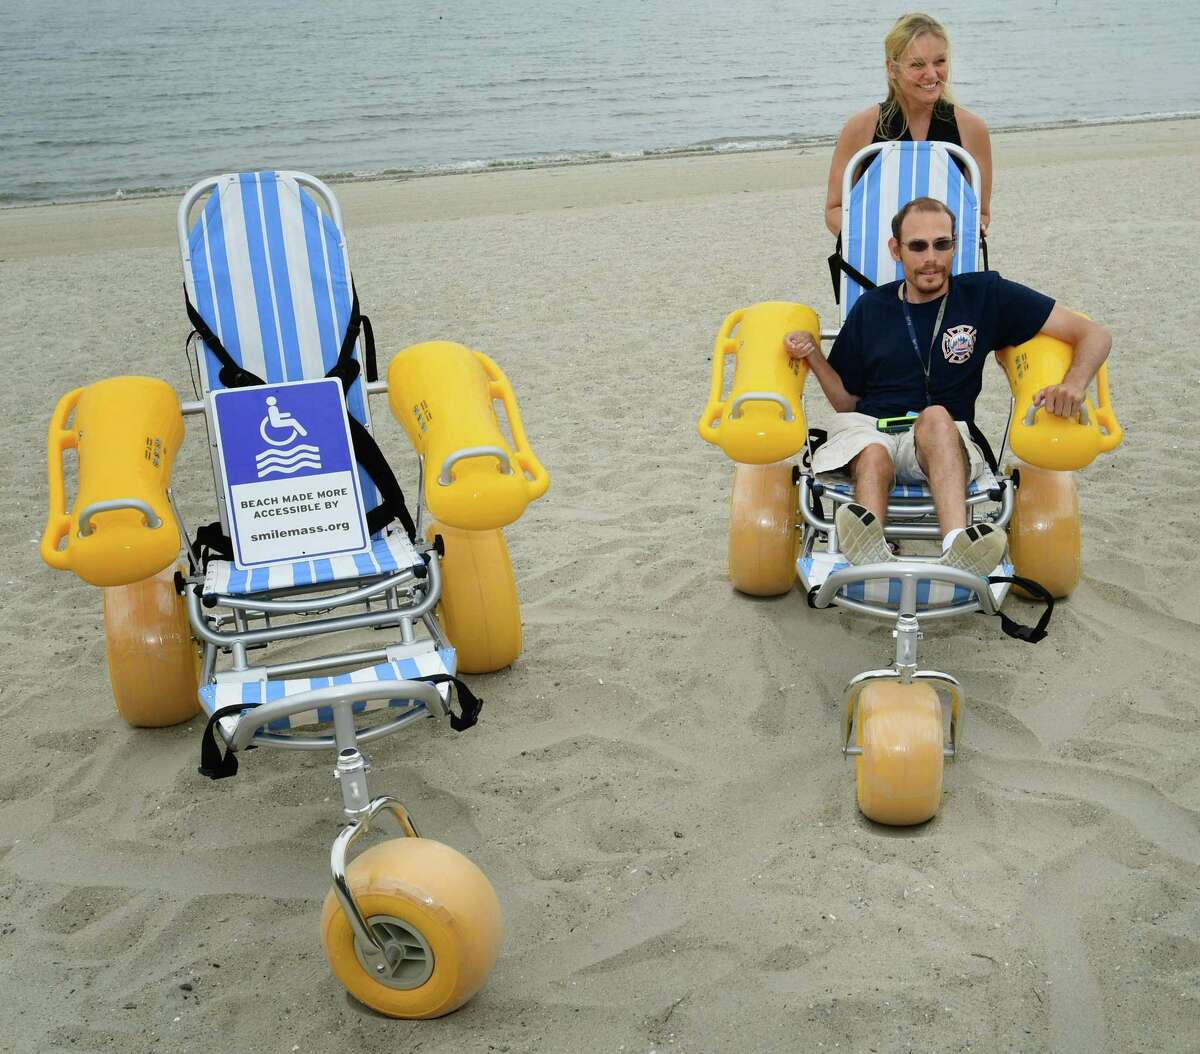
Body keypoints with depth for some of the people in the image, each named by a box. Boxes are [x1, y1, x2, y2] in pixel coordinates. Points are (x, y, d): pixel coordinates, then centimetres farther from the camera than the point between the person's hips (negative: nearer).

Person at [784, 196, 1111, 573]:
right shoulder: (871, 308, 14)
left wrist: (1074, 385, -16)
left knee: (935, 416, -37)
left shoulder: (985, 295, 7)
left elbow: (1094, 335, 5)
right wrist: (813, 356, 2)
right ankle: (871, 555, -67)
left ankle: (957, 541, -61)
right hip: (869, 428, 1)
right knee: (873, 456, -36)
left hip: (944, 442, -1)